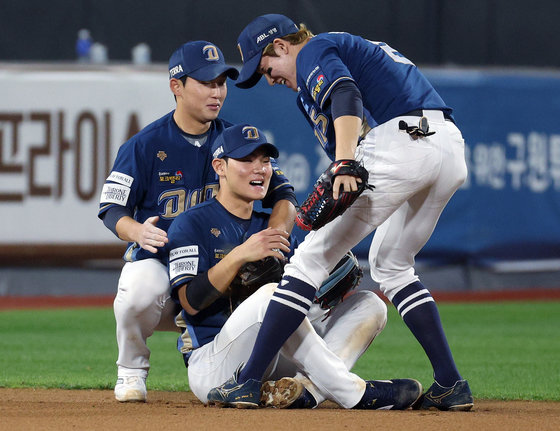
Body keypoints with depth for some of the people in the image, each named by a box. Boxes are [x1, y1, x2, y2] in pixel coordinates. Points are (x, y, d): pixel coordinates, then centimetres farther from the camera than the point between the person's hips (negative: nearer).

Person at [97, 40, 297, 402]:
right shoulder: (145, 145, -6)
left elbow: (283, 195, 2)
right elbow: (112, 208, -6)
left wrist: (276, 231, -22)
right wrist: (138, 231, -30)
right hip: (158, 260, -3)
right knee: (140, 291, -39)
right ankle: (132, 372, -6)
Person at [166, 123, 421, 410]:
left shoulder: (273, 230, 21)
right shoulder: (191, 224, 0)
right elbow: (191, 302, -14)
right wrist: (239, 256, -23)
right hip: (211, 362, -7)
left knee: (369, 304, -4)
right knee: (271, 294, -35)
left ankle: (307, 388, -29)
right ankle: (352, 392, -29)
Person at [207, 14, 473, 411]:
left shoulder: (314, 52, 6)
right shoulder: (352, 47, 34)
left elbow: (346, 96, -15)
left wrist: (344, 165, -30)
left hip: (400, 145, -9)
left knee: (313, 257, -6)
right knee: (391, 264, 25)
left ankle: (249, 381, -11)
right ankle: (451, 385, 14)